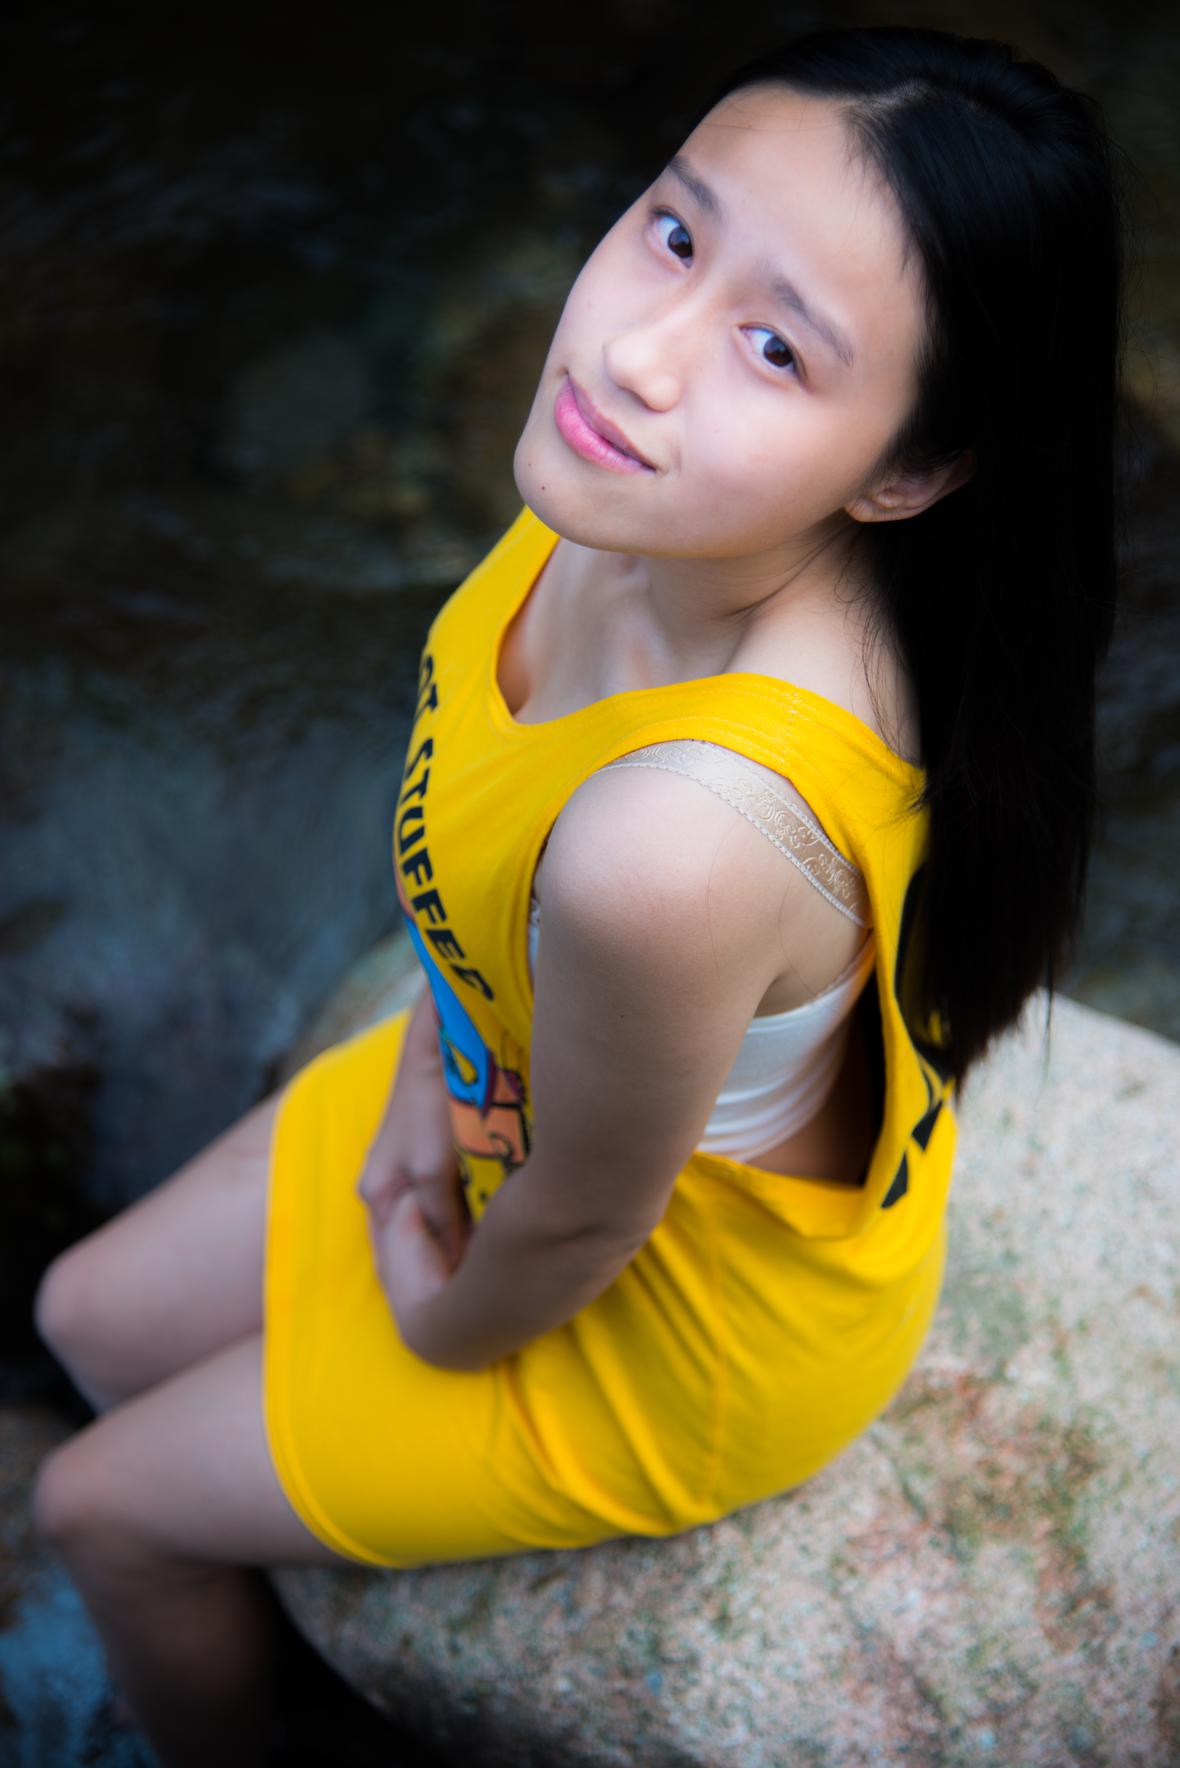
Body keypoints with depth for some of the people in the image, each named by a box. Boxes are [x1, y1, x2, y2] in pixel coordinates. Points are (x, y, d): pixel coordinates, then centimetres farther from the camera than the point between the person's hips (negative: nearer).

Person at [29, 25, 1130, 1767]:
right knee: (95, 1318, 23)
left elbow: (574, 1223, -26)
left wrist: (442, 1332, -6)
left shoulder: (677, 844, -47)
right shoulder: (658, 491, -23)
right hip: (523, 1072, 7)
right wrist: (429, 1061, -1)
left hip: (685, 1322, -6)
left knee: (105, 1509, 14)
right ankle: (232, 1599, 55)